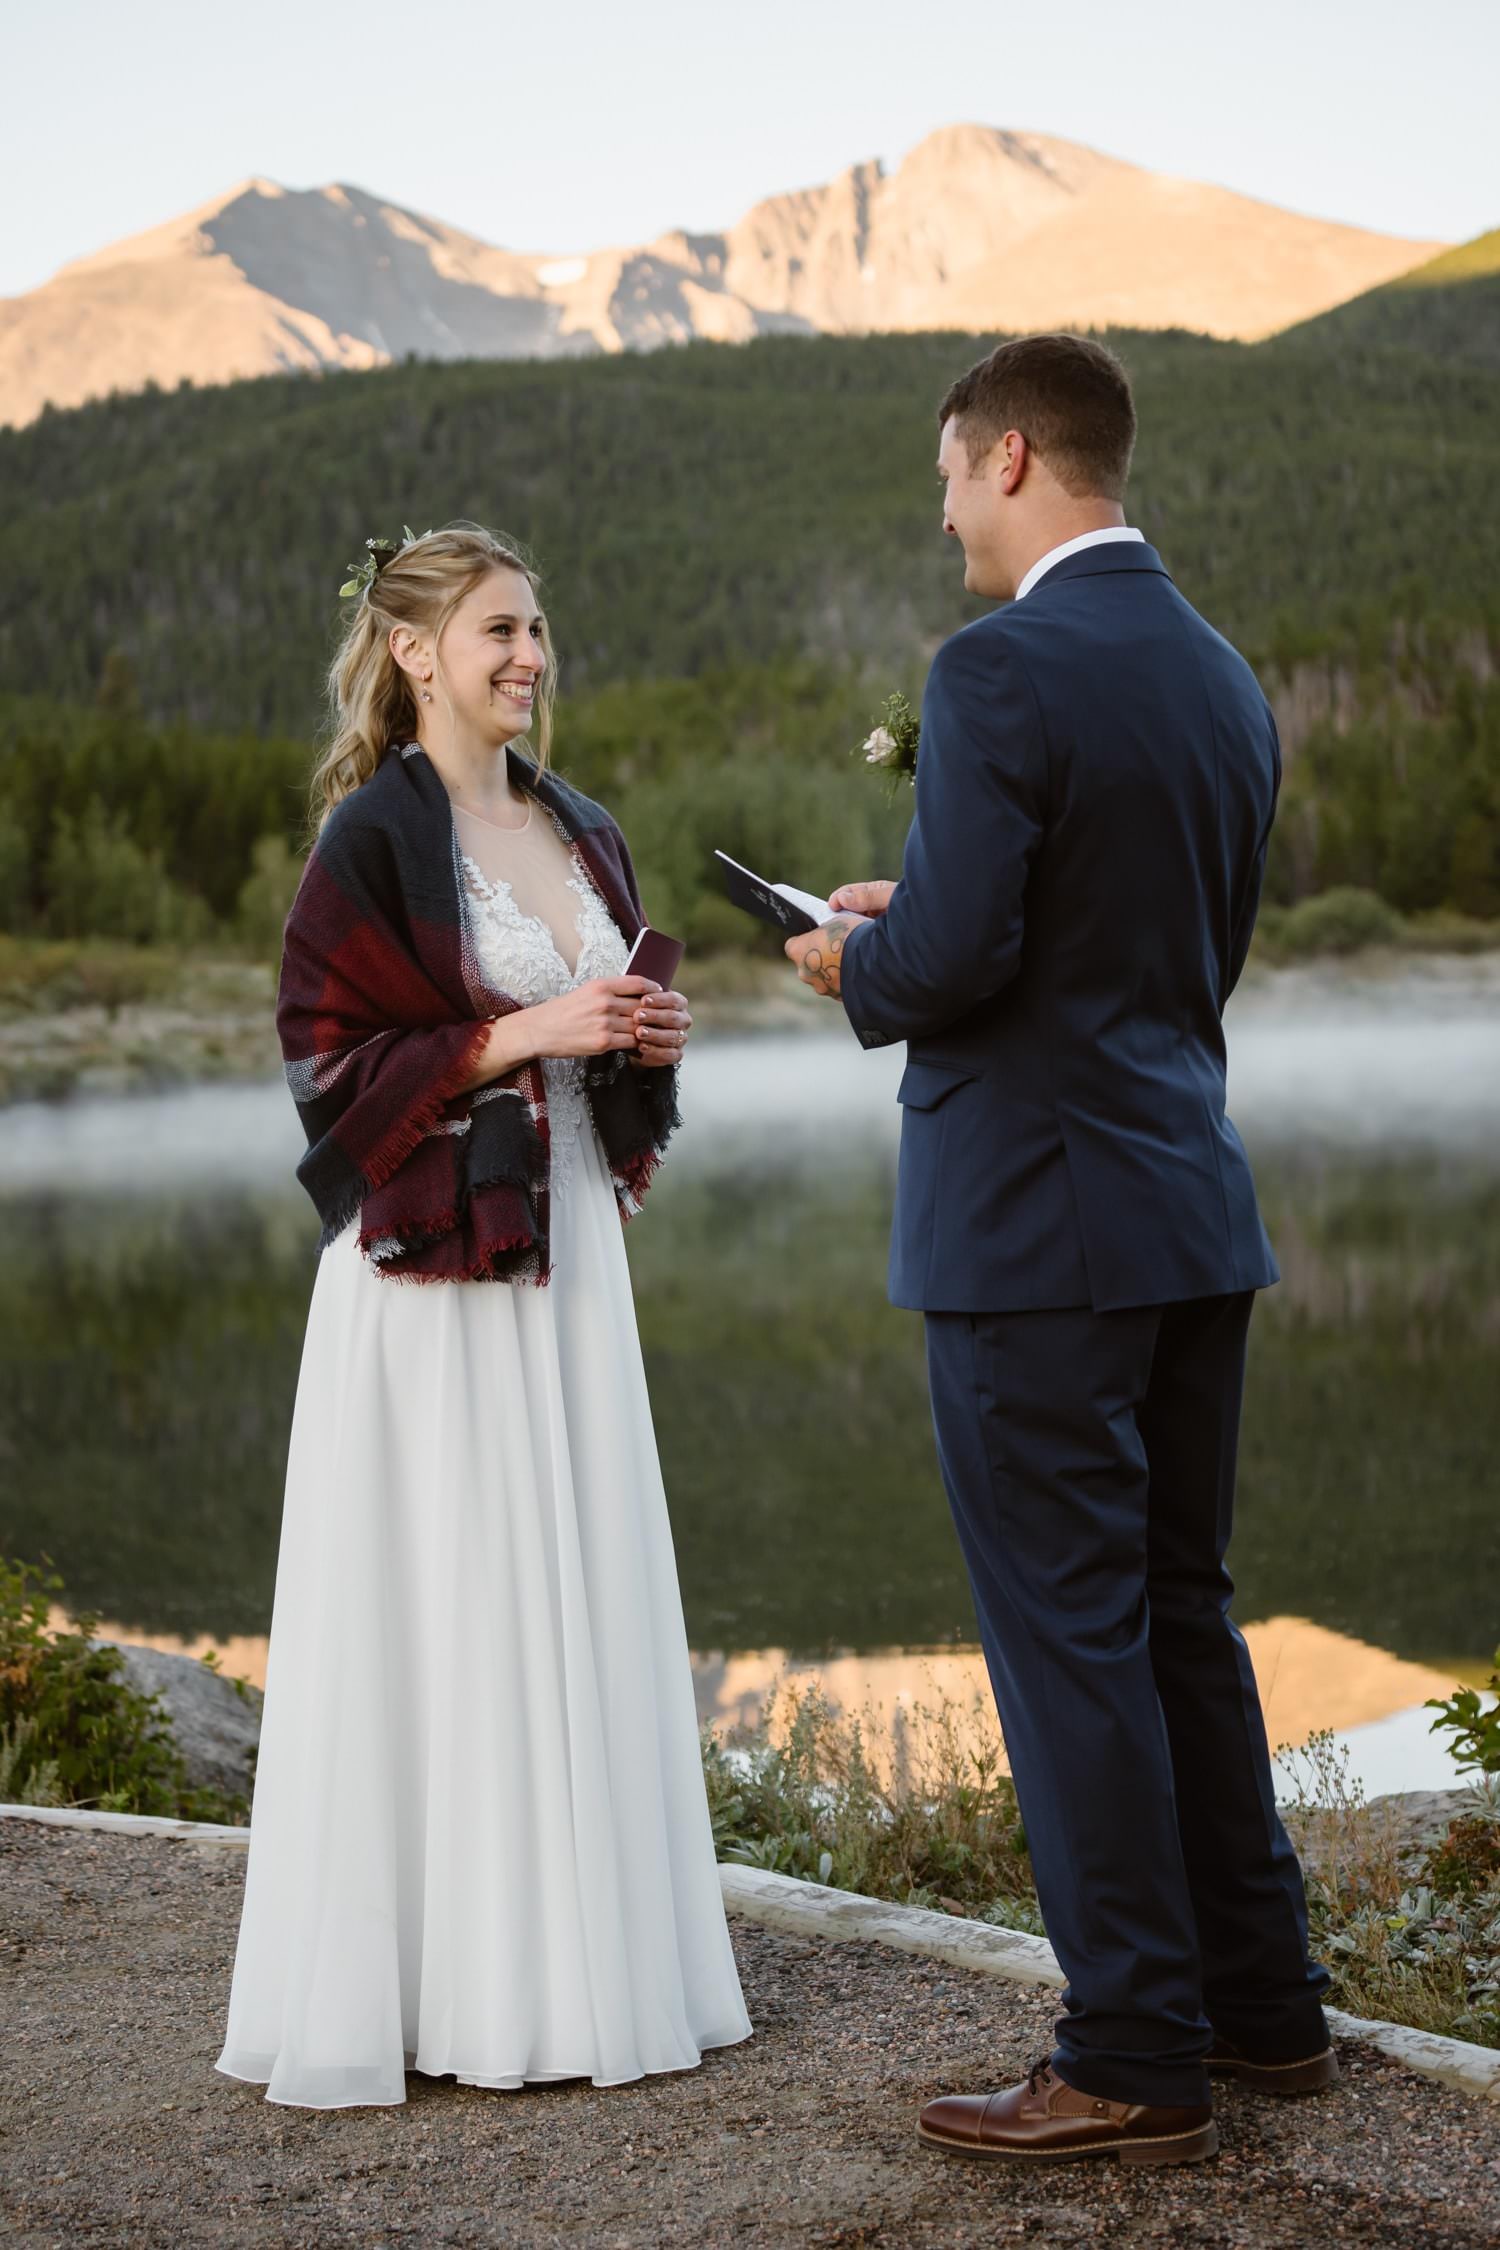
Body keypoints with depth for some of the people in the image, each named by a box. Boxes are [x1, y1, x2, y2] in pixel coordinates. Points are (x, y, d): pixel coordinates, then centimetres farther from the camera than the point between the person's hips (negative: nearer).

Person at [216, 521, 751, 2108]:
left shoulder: (581, 834, 14)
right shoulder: (373, 837, -8)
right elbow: (329, 1061, -12)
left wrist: (648, 1042, 0)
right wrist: (516, 1035, -19)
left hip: (568, 1256, 7)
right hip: (430, 1270, -7)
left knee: (586, 1599, 10)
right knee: (442, 1606, -2)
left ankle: (584, 1957, 21)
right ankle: (448, 1981, 8)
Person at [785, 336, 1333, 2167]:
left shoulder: (1000, 674, -15)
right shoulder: (1223, 678, 12)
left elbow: (955, 956, -22)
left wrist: (857, 963, 0)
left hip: (1031, 1230, -8)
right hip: (1193, 1213, 9)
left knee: (1069, 1637, 0)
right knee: (1183, 1615, 17)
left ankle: (1137, 2064, 8)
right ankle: (1262, 2001, 26)